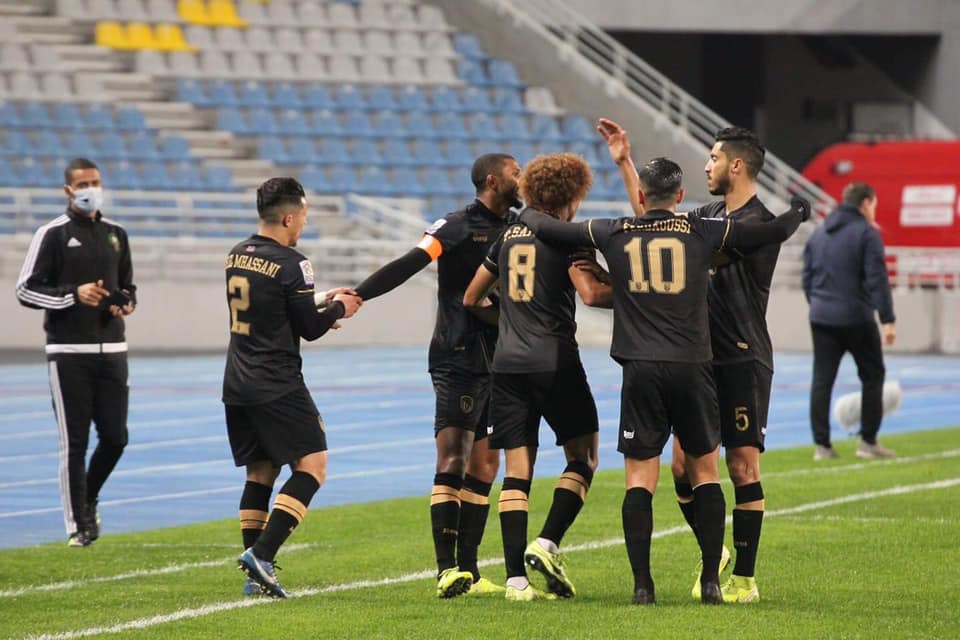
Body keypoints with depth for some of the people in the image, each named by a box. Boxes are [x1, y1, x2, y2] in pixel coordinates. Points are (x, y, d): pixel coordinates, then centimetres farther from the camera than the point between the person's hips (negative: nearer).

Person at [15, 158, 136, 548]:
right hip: (69, 353, -5)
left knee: (115, 437, 2)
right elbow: (26, 290, -5)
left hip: (112, 350, 5)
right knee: (74, 443, -3)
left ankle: (88, 499, 27)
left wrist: (127, 302, 1)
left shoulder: (116, 234, 13)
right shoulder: (52, 235, -3)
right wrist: (74, 294, -17)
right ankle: (78, 526, 6)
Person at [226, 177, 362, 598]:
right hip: (277, 386, -8)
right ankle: (261, 554, -18)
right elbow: (310, 329, -8)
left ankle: (256, 577, 8)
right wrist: (339, 309, 11)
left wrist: (322, 304, 24)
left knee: (260, 473, 13)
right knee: (311, 466, -4)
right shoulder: (290, 264, -13)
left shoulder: (237, 256, 11)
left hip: (237, 385, 8)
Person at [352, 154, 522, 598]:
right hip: (458, 360, -8)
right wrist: (357, 295, -28)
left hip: (495, 362, 8)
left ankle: (468, 572, 13)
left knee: (484, 466, 8)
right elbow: (408, 265, -17)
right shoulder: (458, 227, -8)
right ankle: (447, 570, -17)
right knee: (452, 461, -13)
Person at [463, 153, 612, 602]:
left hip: (508, 363, 5)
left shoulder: (509, 235, 15)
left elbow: (471, 299, 22)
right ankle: (548, 544, -9)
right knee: (583, 456, 9)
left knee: (517, 469, 2)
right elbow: (590, 293, -17)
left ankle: (516, 578, -6)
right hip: (555, 361, -5)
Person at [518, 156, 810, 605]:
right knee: (704, 471, 11)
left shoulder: (614, 234, 5)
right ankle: (710, 581, 6)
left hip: (640, 371, 0)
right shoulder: (703, 233, 4)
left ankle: (642, 584, -5)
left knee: (639, 479, 2)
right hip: (691, 367, 0)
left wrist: (527, 214, 37)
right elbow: (776, 231, 9)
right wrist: (799, 212, 31)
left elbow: (548, 228, 14)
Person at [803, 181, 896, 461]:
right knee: (872, 377, 9)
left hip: (822, 319, 5)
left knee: (822, 380, 5)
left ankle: (821, 445, 1)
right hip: (857, 319, -5)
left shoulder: (819, 233, 12)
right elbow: (877, 280, -14)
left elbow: (807, 277, 16)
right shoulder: (866, 233, -8)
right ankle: (868, 441, 7)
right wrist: (888, 320, -14)